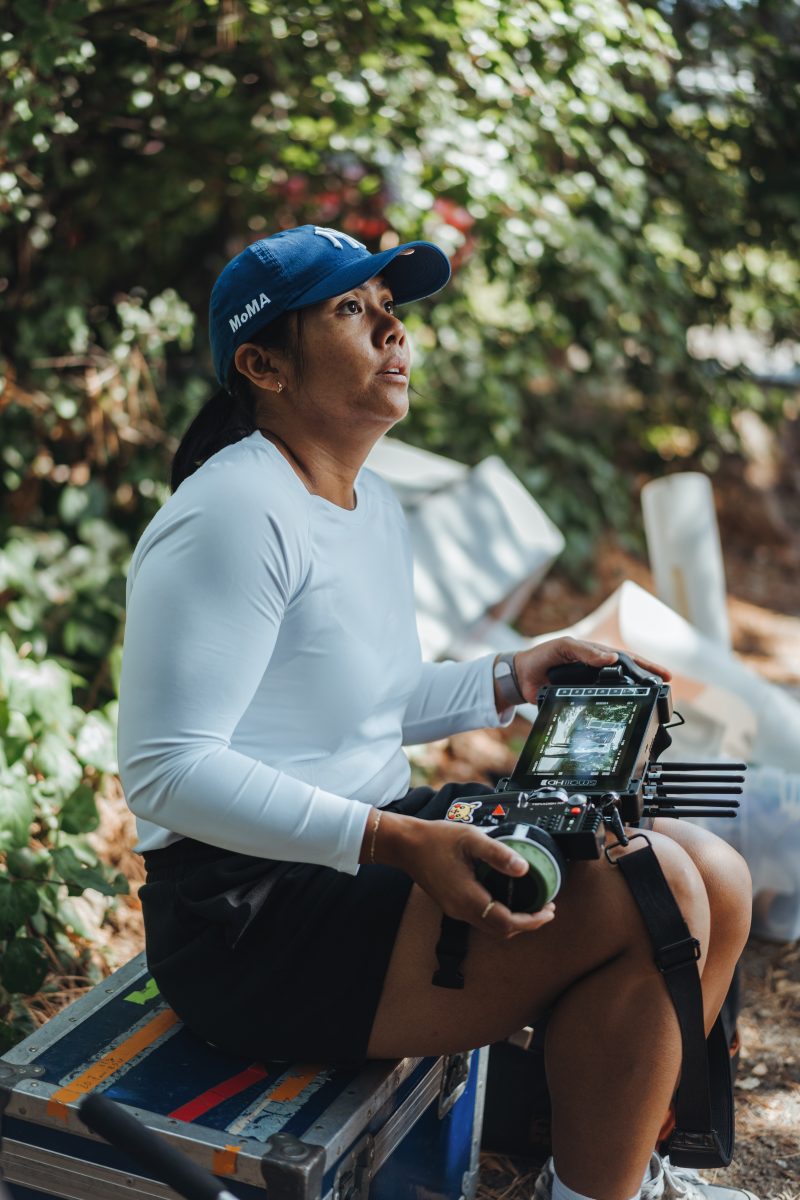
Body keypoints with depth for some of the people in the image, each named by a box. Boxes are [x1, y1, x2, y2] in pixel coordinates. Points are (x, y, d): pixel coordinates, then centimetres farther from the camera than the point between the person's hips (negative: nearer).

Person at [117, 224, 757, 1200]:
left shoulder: (371, 504, 12)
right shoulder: (232, 516, -19)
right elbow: (165, 769, -24)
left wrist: (513, 680, 10)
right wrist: (398, 843, -30)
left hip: (370, 843, 9)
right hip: (253, 922, -9)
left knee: (716, 878, 2)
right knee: (649, 895, -21)